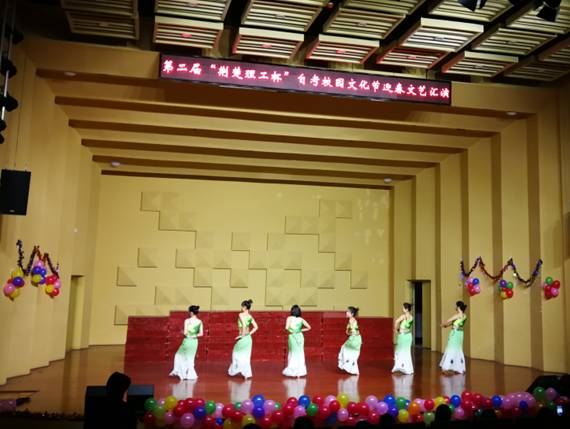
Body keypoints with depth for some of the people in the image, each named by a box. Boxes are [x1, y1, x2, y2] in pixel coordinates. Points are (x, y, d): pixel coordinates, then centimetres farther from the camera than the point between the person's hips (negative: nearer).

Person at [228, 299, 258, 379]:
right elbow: (255, 327, 5)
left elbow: (244, 325, -25)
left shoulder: (241, 315, -13)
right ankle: (246, 373, 13)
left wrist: (242, 335, -17)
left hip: (242, 337, -6)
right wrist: (249, 334, 8)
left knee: (237, 354, 13)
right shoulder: (250, 316, 6)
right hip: (248, 338, 6)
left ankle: (233, 370, 20)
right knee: (246, 356, 12)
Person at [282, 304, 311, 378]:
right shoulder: (301, 319, 0)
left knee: (293, 354, 12)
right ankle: (299, 373, 12)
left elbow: (286, 328, -20)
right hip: (300, 337, 2)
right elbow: (309, 327, -2)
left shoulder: (289, 318, -8)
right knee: (300, 354, 10)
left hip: (292, 337, -2)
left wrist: (290, 331, -2)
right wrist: (301, 330, 7)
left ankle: (292, 371, 13)